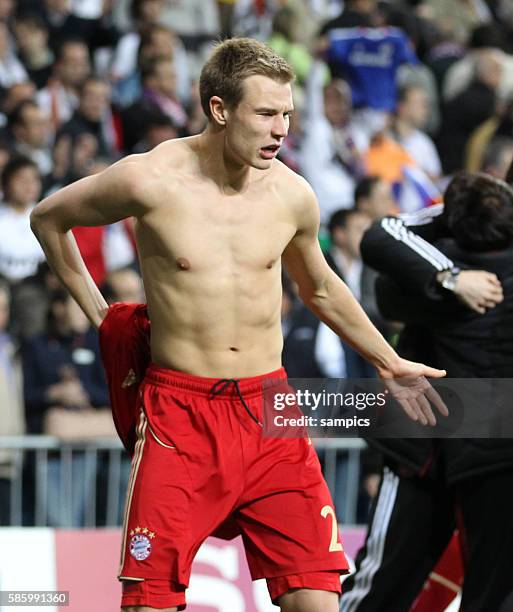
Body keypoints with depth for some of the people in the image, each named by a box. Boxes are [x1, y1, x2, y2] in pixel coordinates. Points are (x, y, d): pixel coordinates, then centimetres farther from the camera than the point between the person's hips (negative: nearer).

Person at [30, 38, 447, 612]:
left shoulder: (292, 195, 2)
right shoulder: (151, 181, -10)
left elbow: (321, 289, 23)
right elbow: (48, 218, 9)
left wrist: (390, 364, 28)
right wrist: (97, 311, 11)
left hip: (268, 410, 3)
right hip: (180, 410, -3)